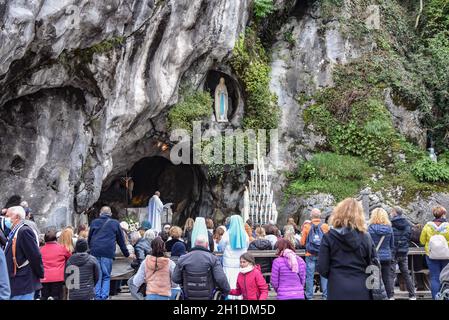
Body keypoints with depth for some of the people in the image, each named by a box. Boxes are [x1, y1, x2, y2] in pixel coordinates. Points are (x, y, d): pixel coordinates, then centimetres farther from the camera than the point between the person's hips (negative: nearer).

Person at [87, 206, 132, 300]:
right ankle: (104, 297, -3)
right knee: (106, 276, 6)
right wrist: (127, 254, 21)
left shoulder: (94, 222, 15)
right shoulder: (115, 223, 10)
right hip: (108, 253, -1)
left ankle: (97, 296, 4)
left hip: (95, 252, 2)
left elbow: (89, 239, 18)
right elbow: (121, 240, 13)